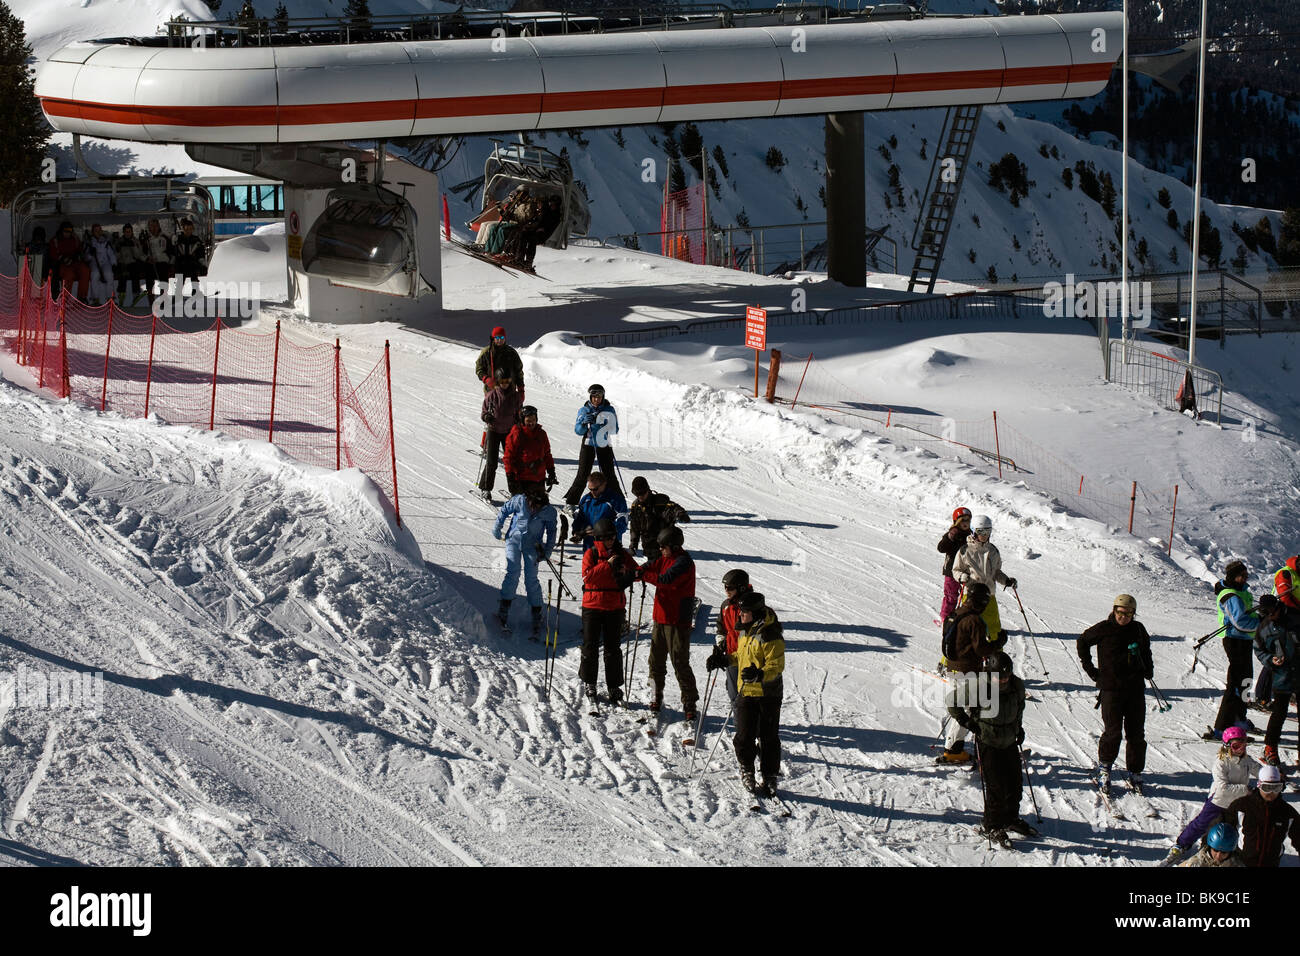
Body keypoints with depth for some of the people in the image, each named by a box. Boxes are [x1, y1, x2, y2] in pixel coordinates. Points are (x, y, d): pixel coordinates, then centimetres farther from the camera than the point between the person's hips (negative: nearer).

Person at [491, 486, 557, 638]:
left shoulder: (549, 512, -13)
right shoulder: (519, 501, -16)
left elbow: (551, 532, 2)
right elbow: (504, 511, 3)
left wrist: (547, 551, -3)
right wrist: (497, 529, 8)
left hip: (532, 545, 0)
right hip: (514, 539, 0)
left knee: (531, 579, -2)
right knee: (513, 572, -14)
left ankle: (536, 614, 6)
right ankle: (504, 607, -9)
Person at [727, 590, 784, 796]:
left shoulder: (770, 636, -18)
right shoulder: (744, 632, 8)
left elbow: (776, 666, -21)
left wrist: (759, 675, -36)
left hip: (768, 694, -7)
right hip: (745, 692, 7)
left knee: (768, 737, 3)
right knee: (745, 736, 7)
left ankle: (770, 777, 14)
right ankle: (747, 770, 26)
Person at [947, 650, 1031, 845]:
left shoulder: (1017, 686, -3)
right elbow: (952, 704, -11)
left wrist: (1018, 726, 14)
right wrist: (968, 722, -14)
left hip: (1010, 741, 6)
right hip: (987, 743, -6)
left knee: (1015, 782, 11)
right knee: (996, 785, -7)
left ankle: (1011, 819, 32)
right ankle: (992, 826, 7)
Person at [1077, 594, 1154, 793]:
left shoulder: (1138, 630, 8)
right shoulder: (1104, 629, -3)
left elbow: (1146, 648, 28)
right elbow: (1082, 642, 10)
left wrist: (1148, 669, 15)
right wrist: (1090, 668, 6)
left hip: (1135, 687, 4)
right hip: (1111, 687, -4)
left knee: (1136, 732, 3)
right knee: (1113, 731, -8)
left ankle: (1135, 772, 13)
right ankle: (1104, 766, 13)